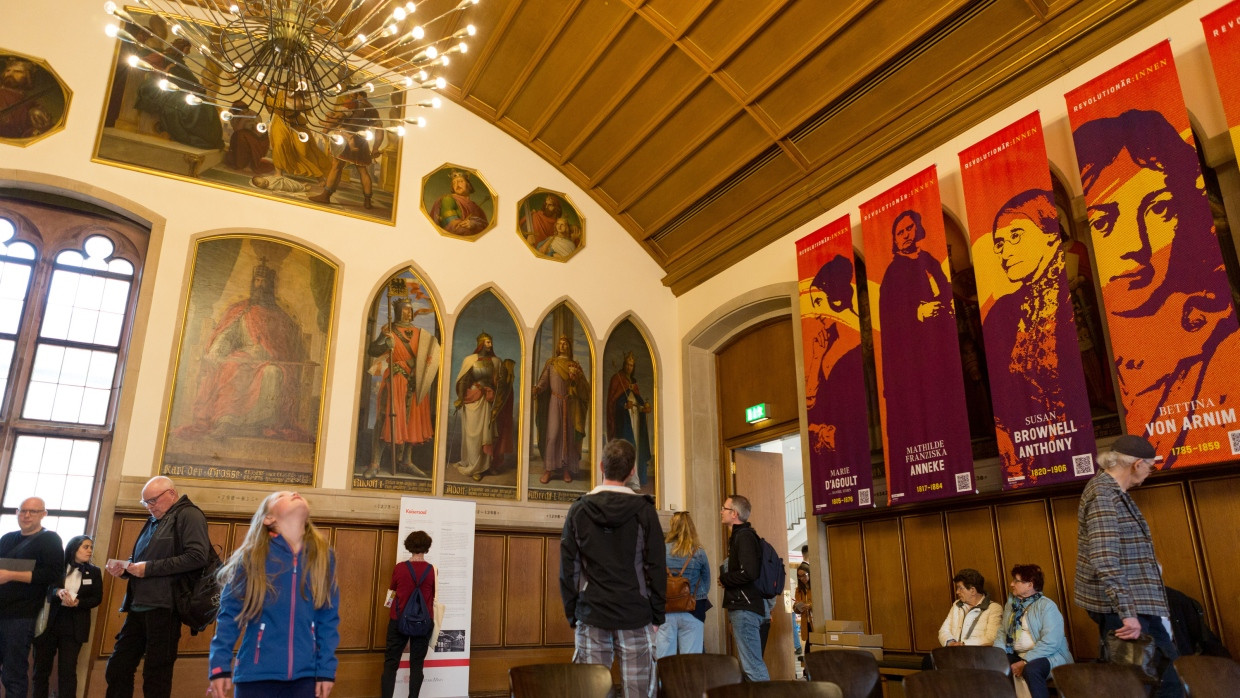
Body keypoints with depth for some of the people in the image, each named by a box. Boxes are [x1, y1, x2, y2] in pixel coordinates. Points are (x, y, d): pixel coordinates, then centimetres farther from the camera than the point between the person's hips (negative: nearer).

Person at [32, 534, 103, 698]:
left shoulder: (94, 571, 8)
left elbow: (97, 598, 3)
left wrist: (78, 602, -14)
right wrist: (58, 592, -25)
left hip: (73, 626, 0)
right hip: (49, 622, 0)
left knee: (68, 670, -2)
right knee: (41, 666, 6)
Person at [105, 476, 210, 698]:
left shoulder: (188, 515, -7)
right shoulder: (154, 520, 20)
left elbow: (197, 557, -20)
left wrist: (149, 568, -18)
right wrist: (124, 568, 5)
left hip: (163, 608, -9)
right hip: (138, 607, 9)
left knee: (156, 675, -2)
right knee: (117, 669, 10)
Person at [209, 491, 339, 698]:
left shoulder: (324, 557, 2)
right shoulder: (251, 557, -3)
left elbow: (329, 618, 3)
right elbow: (229, 614, -1)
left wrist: (327, 669, -1)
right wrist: (219, 665, -7)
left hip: (305, 675, 2)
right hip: (257, 674, -2)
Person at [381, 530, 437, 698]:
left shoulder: (400, 568, -5)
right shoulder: (432, 570, -5)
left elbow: (393, 593, 10)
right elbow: (433, 598, 6)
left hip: (399, 620, 0)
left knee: (391, 662, 7)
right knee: (416, 664, 8)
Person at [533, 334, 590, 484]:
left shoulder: (575, 365, 10)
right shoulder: (551, 363, 8)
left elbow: (584, 386, 3)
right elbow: (544, 380, -3)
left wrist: (576, 378, -16)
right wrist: (537, 389, -22)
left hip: (570, 404, 2)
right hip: (555, 402, -2)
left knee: (568, 435, 2)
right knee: (552, 434, -8)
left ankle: (567, 469, 8)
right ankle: (548, 470, -6)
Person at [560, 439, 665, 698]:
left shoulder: (578, 510, 2)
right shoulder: (644, 510, -2)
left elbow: (568, 568, 4)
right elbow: (656, 566, -2)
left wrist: (572, 614, 10)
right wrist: (657, 616, 6)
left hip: (591, 616, 1)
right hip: (635, 617, -1)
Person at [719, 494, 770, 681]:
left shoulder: (744, 536, -13)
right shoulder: (739, 535, 17)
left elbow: (748, 573, -25)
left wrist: (724, 579, -11)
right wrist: (726, 578, 4)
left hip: (745, 608, -11)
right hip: (742, 607, 11)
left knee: (752, 664, -10)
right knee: (754, 663, 15)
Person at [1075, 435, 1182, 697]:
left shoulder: (1114, 490, 11)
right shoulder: (1102, 495, -22)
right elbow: (1105, 562, -30)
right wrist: (1127, 613, -31)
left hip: (1137, 602, 10)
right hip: (1123, 607, -10)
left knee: (1169, 669, 13)